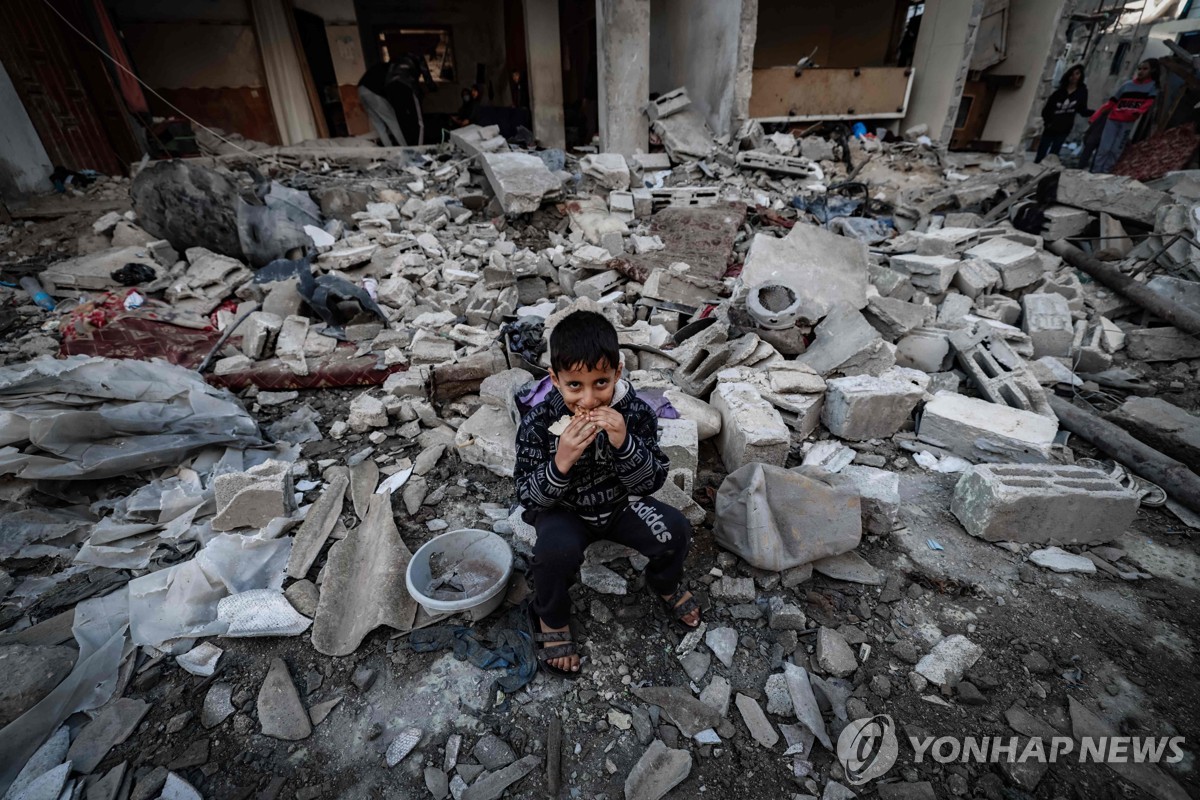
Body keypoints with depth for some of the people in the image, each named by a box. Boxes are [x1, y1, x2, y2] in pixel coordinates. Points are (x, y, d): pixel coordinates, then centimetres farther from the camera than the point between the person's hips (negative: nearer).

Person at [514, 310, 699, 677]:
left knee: (674, 530, -19)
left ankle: (665, 583, 19)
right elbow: (528, 497, -18)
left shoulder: (635, 412, -19)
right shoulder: (539, 423, -22)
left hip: (620, 505, 2)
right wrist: (560, 462, -39)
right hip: (564, 512, -2)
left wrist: (624, 443, -36)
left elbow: (652, 483, -16)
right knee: (556, 548, -32)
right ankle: (551, 620, 4)